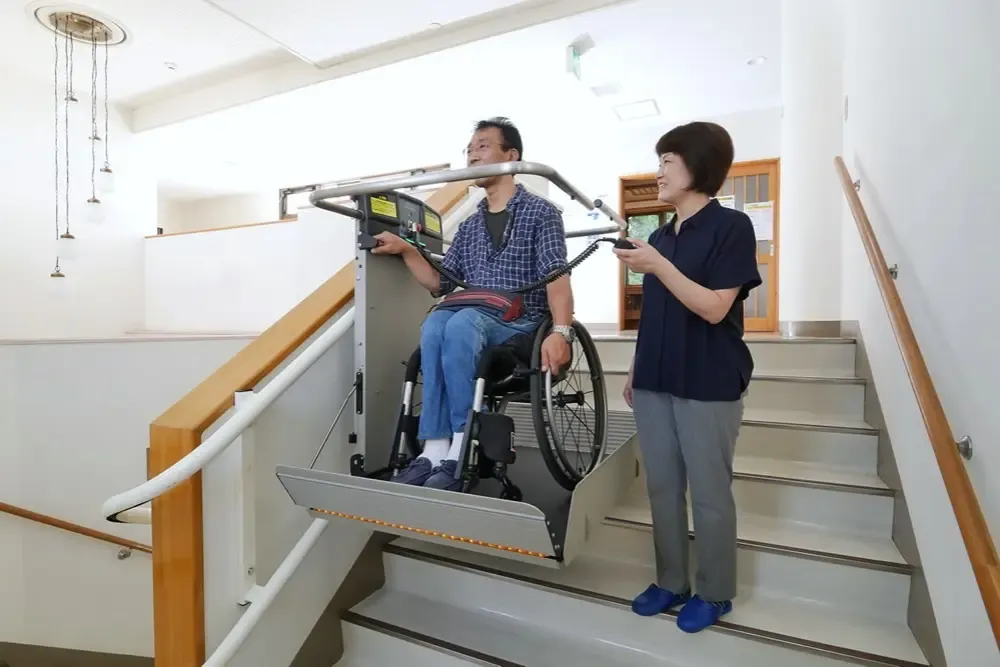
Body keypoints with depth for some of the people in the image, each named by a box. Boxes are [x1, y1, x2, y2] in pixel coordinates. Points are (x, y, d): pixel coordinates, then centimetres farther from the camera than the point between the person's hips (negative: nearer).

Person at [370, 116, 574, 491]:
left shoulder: (540, 212, 5)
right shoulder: (469, 226, 21)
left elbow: (556, 276, -10)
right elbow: (440, 284, 18)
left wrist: (561, 331, -26)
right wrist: (405, 251, 4)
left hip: (520, 324, -4)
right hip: (471, 321, 4)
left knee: (460, 325, -34)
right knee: (435, 325, -29)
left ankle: (462, 449, -28)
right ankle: (436, 450, -32)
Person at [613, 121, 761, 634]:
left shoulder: (731, 226, -7)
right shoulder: (660, 235, 13)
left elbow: (714, 308, -16)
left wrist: (658, 265, -21)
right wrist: (637, 368, 15)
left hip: (708, 384, -6)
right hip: (656, 381, 7)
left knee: (709, 493, 6)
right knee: (662, 488, 13)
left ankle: (714, 593, 26)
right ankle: (671, 583, 30)